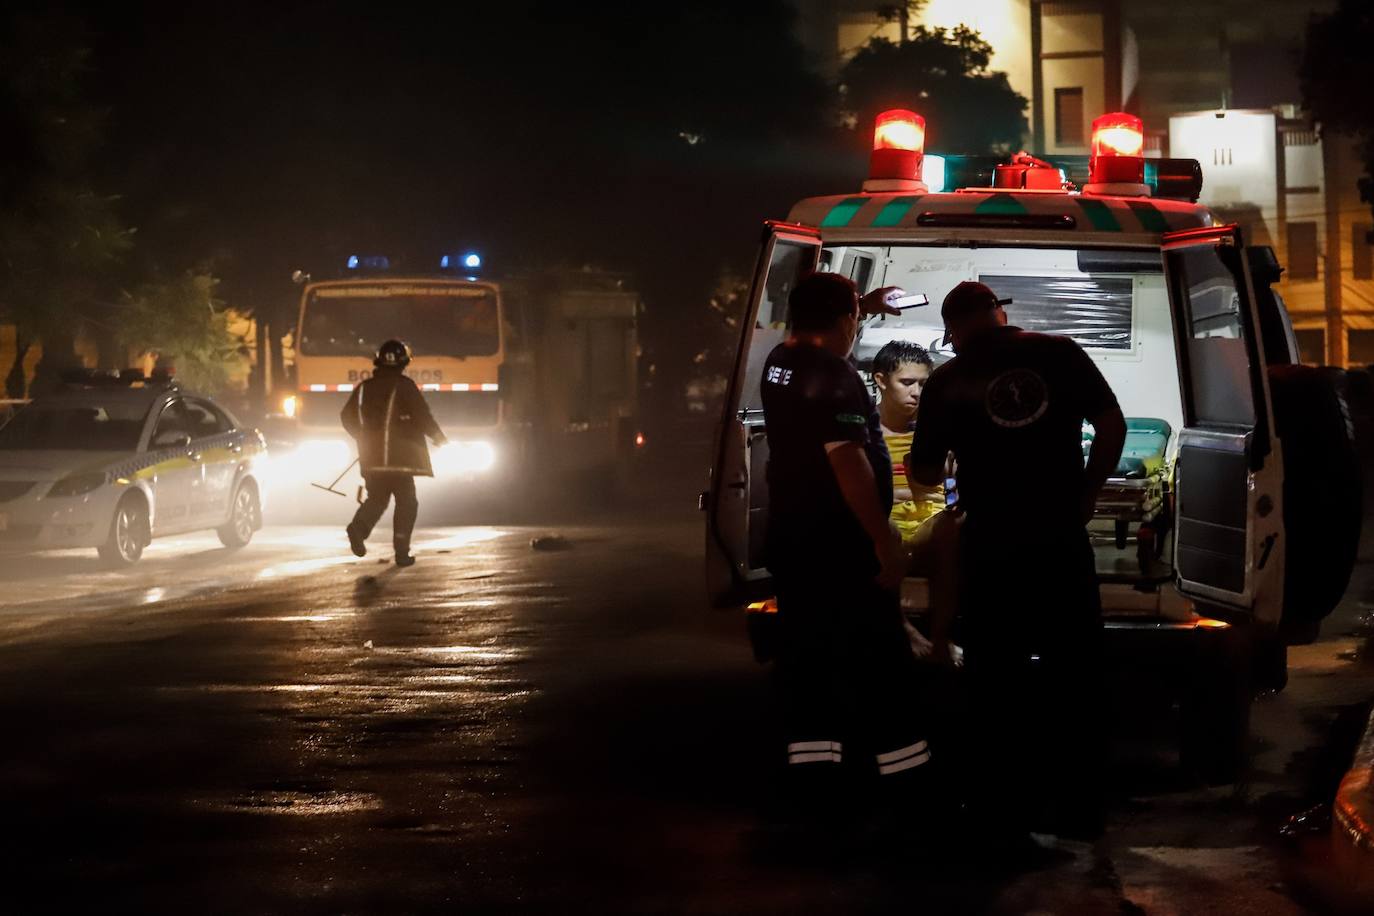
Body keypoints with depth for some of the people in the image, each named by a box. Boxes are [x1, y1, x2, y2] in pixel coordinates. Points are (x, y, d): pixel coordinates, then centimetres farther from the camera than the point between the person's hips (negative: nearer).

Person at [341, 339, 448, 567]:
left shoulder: (364, 388, 7)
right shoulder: (404, 387, -7)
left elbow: (347, 417, 13)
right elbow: (423, 416, -8)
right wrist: (439, 438, 6)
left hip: (371, 456, 4)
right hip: (400, 456, -4)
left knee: (376, 499, 14)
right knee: (406, 502, 6)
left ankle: (359, 527, -15)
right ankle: (401, 551, -1)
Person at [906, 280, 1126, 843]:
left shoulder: (946, 381, 1)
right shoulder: (1059, 354, 1)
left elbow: (924, 474, 7)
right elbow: (1112, 426, -4)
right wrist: (1085, 497, 5)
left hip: (990, 545, 0)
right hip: (1060, 538, 0)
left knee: (996, 680, 10)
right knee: (1073, 675, 9)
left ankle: (1005, 808, 13)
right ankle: (1080, 809, 13)